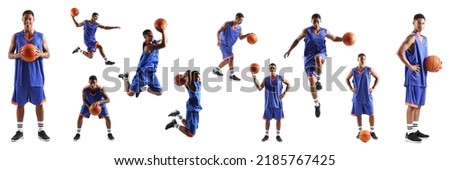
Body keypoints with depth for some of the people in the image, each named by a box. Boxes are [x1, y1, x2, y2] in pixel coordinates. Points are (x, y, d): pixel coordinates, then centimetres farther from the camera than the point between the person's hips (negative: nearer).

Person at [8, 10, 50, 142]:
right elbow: (9, 55, 7)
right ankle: (19, 131, 13)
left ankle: (41, 131, 11)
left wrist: (40, 54, -14)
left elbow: (48, 54, 8)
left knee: (39, 102, 3)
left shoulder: (41, 36, 4)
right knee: (20, 103, 5)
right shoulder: (16, 36, 4)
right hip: (21, 76, 0)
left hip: (36, 76, 0)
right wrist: (18, 54, -15)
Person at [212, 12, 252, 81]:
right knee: (231, 57, -21)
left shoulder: (239, 28, 2)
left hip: (230, 45, 8)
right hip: (224, 44, -8)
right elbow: (219, 31, -10)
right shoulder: (227, 24, -14)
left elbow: (240, 37, 13)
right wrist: (218, 40, -24)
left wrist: (247, 35, -5)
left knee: (227, 60, 16)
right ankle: (232, 75, -18)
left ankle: (216, 70, 38)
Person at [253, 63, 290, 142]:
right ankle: (266, 135, 18)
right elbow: (260, 88, -7)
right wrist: (254, 79, -17)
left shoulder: (280, 78, -2)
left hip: (278, 102, -1)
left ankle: (278, 135, 15)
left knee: (278, 119, 5)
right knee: (267, 119, 7)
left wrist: (284, 93, -4)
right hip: (269, 103, 1)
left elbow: (288, 85, 8)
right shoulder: (266, 79, 1)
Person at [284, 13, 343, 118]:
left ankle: (318, 80, -23)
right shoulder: (307, 31, 0)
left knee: (317, 57, -42)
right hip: (309, 57, 0)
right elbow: (297, 40, 11)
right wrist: (289, 50, 7)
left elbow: (334, 38, 21)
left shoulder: (325, 32, 6)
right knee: (311, 82, -6)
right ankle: (316, 104, 10)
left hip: (321, 54, 0)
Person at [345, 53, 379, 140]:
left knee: (371, 114, 0)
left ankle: (372, 131, 12)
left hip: (367, 96, -1)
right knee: (358, 114, 7)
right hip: (357, 96, 1)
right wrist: (351, 88, 1)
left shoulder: (369, 70, -5)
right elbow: (347, 79, 13)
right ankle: (360, 131, 20)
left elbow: (377, 78, 7)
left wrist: (373, 88, -2)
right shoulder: (353, 71, -3)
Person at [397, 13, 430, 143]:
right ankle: (409, 132, -4)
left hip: (422, 76, 9)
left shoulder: (424, 39, 17)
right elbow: (400, 52, -23)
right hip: (413, 77, -9)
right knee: (412, 104, -7)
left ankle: (416, 130, 21)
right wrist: (410, 66, -21)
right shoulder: (411, 37, -11)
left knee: (419, 104, 13)